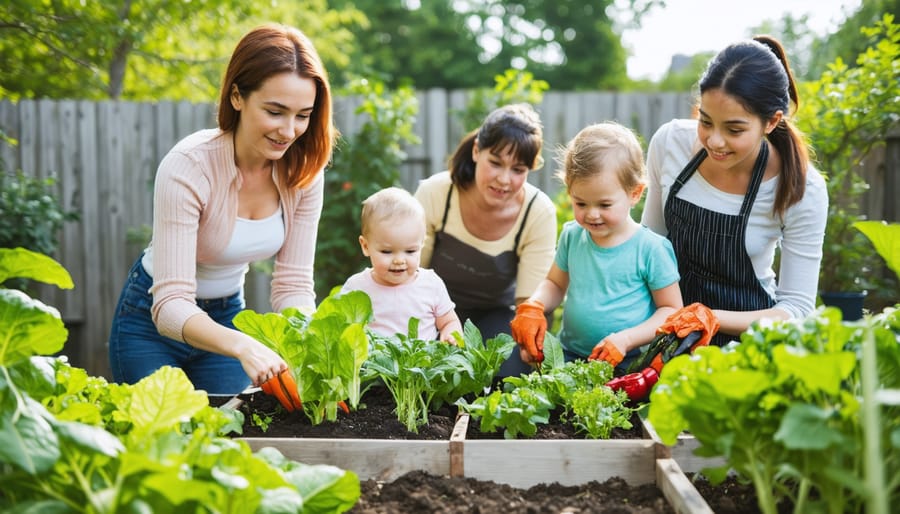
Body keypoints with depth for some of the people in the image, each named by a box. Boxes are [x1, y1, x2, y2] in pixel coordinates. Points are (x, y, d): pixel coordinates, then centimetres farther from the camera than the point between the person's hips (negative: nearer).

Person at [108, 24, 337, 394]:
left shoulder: (303, 170, -15)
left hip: (227, 317, 4)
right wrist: (242, 346, -52)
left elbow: (293, 285, -14)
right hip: (153, 323, -4)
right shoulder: (188, 166, -30)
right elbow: (170, 306, -35)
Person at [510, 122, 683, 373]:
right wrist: (533, 307, -1)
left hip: (626, 363, -4)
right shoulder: (572, 236, 7)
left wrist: (626, 339, -15)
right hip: (569, 356, 4)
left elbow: (671, 310, -1)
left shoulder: (650, 248, -7)